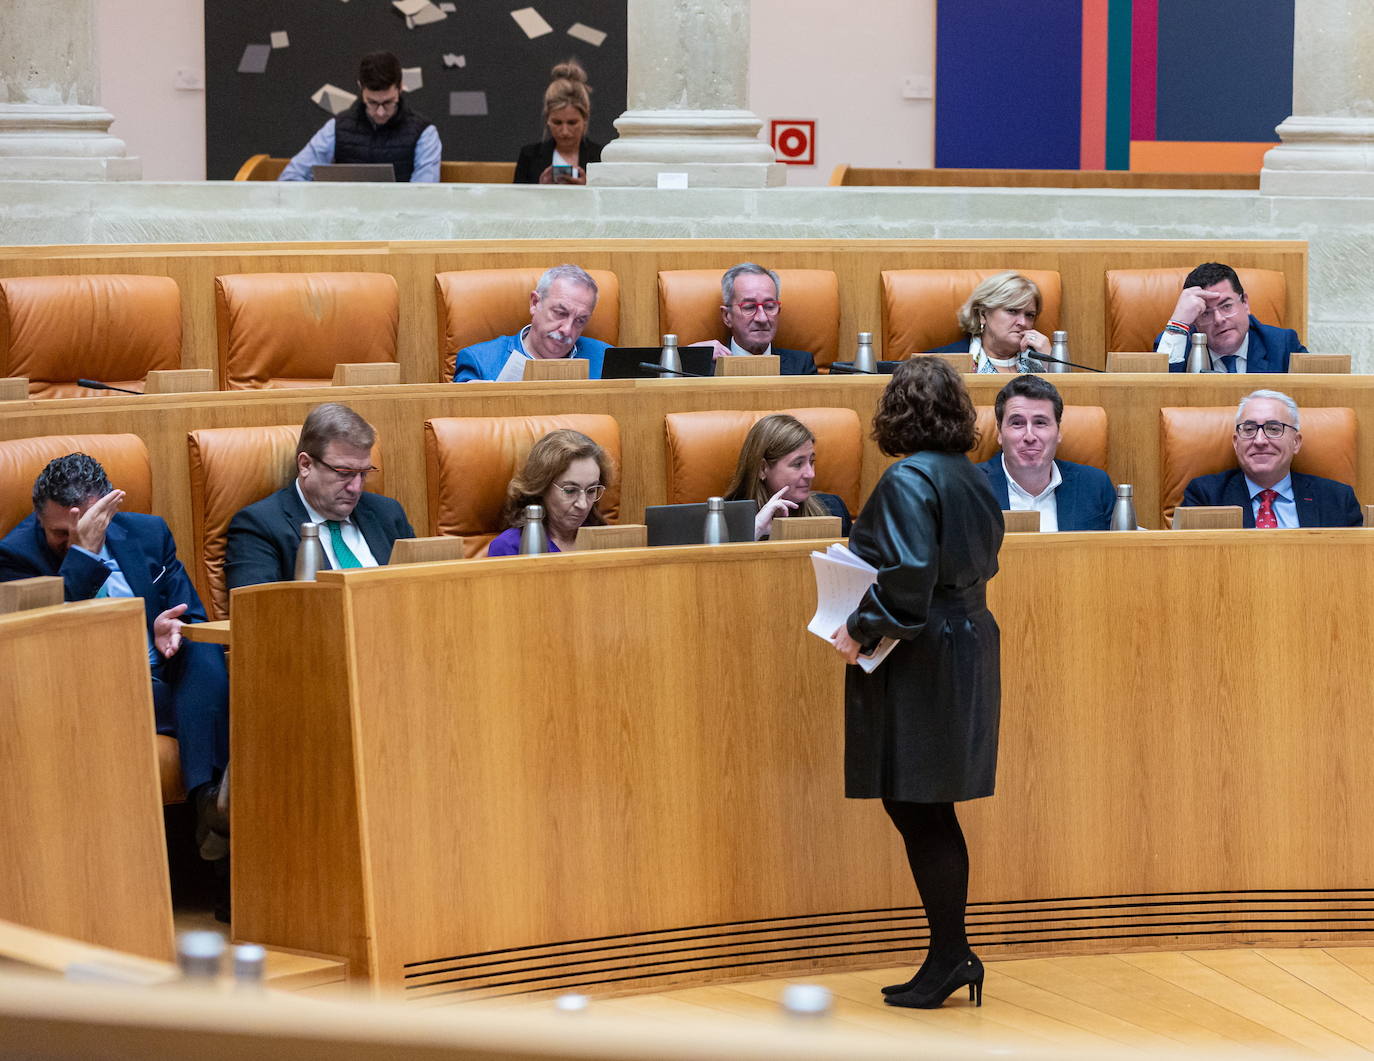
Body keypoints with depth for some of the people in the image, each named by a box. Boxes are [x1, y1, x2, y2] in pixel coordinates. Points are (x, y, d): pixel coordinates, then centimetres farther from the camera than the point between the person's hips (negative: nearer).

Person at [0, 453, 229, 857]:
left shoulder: (148, 534, 11)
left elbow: (194, 620, 13)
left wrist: (174, 631, -13)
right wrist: (83, 550, -24)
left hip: (167, 679, 4)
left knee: (201, 651, -27)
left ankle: (208, 799, -43)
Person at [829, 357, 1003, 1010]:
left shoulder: (908, 480, -16)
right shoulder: (973, 479, 10)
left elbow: (908, 576, -24)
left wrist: (860, 630, -16)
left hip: (919, 663, -9)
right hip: (968, 650, 9)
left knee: (917, 812, -3)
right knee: (930, 814, 13)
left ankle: (950, 956, 0)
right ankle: (950, 957, 16)